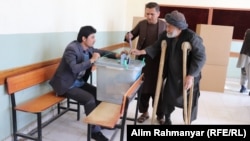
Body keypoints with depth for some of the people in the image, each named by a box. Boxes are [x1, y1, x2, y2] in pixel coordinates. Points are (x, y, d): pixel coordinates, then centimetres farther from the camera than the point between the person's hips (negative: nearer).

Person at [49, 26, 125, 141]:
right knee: (89, 99, -24)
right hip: (66, 85, -8)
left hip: (79, 82, 8)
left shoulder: (88, 48, 0)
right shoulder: (71, 49, -24)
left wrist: (116, 55, -4)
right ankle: (95, 131, -7)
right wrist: (92, 60, -33)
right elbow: (74, 68, -37)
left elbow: (102, 52, 12)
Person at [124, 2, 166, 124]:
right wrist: (128, 36, -14)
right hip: (142, 61, 2)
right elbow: (132, 35, 11)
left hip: (157, 63, -2)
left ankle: (160, 115, 25)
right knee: (142, 88, 11)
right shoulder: (141, 24, 2)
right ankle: (144, 112, 30)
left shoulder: (164, 25, -3)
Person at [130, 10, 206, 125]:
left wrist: (191, 76, -26)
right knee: (168, 98, 13)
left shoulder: (191, 37, -23)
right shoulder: (165, 35, -6)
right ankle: (167, 119, 37)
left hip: (188, 76, -4)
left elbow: (200, 57, -21)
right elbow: (156, 47, 2)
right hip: (171, 74, 5)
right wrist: (141, 52, -12)